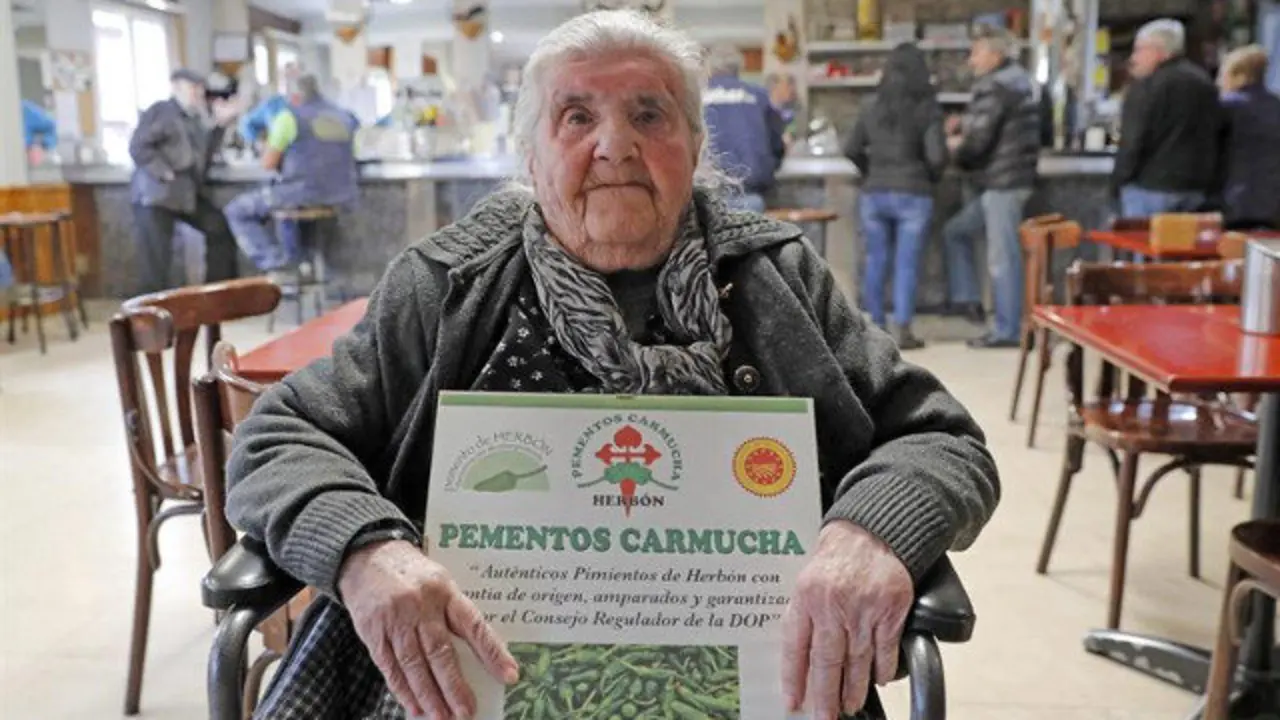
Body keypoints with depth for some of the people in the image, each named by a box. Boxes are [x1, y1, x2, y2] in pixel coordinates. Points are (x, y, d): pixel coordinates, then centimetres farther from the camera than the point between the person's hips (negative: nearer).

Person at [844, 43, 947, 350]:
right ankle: (902, 330, 2)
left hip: (874, 194, 3)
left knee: (876, 261, 11)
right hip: (913, 195, -3)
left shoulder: (871, 106, 3)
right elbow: (937, 156, -12)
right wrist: (929, 178, 8)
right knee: (906, 264, 2)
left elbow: (851, 150, 6)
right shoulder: (927, 108, -6)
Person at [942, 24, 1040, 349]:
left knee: (1002, 258, -5)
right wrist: (962, 128, 5)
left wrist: (954, 147, 1)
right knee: (956, 231, 17)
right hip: (1003, 180, 10)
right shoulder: (1016, 79, 17)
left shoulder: (995, 87, -15)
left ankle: (1006, 331, 1)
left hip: (1003, 182, -10)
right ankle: (967, 299, 18)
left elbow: (977, 142, -21)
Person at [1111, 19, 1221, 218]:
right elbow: (1216, 135, 18)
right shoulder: (1205, 82, 14)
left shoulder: (1146, 87, -13)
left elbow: (1133, 142, -15)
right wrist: (1207, 185, 22)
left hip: (1151, 187, -8)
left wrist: (1118, 181, -5)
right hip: (1196, 188, 8)